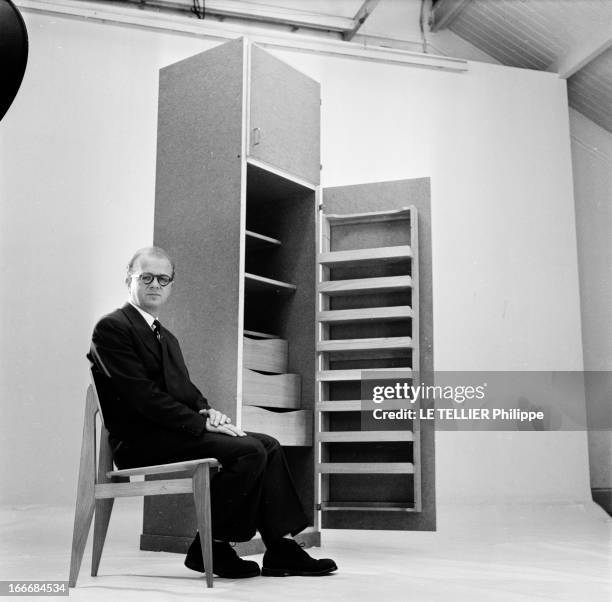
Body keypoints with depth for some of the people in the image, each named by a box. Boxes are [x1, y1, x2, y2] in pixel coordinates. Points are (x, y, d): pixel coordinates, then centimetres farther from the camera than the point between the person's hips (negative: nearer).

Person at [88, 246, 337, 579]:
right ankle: (211, 547, -9)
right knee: (248, 451, -22)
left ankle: (280, 550, -3)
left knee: (268, 445, -3)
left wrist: (207, 410, -2)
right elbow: (140, 393, -17)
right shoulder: (111, 328, -7)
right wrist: (201, 423, -19)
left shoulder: (166, 337, 24)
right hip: (142, 441, -9)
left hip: (171, 431, 9)